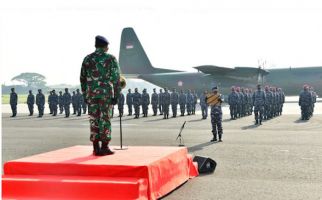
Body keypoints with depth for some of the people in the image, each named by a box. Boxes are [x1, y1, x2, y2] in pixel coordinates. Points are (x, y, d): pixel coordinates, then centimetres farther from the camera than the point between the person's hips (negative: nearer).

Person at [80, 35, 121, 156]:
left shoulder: (87, 59, 9)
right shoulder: (111, 58, -2)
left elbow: (83, 78, 10)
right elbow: (116, 78, -6)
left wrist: (85, 94, 16)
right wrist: (116, 95, -2)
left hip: (91, 93, 3)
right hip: (106, 93, -3)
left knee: (94, 120, 6)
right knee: (105, 120, 1)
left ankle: (96, 148, 8)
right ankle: (104, 148, 2)